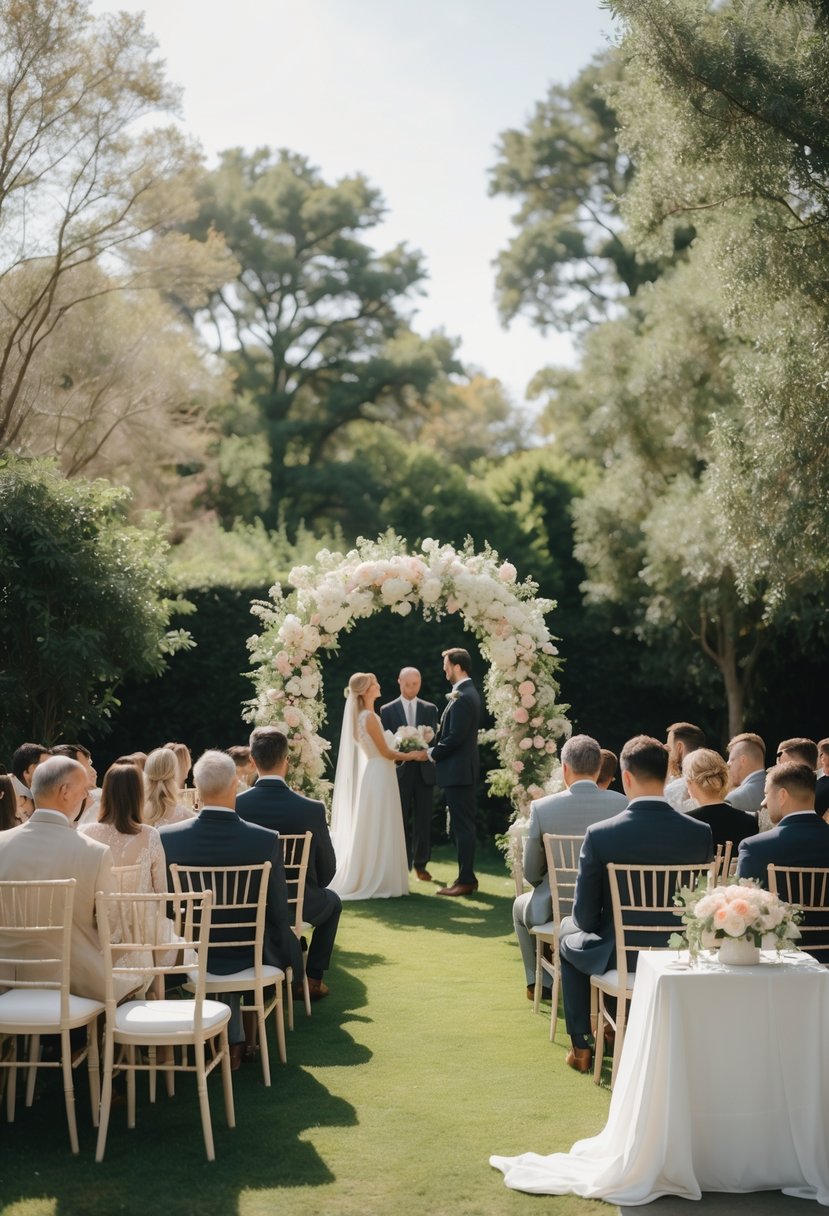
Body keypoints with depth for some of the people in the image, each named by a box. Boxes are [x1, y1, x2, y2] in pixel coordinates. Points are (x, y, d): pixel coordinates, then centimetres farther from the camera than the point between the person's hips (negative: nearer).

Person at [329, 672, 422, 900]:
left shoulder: (361, 715, 11)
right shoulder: (369, 716, -17)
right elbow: (385, 752, -14)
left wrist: (402, 754, 13)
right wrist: (412, 755, -1)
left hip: (372, 774, 9)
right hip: (378, 776, -9)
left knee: (370, 830, 12)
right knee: (377, 830, -3)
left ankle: (362, 880, 16)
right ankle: (374, 881, 1)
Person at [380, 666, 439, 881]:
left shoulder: (430, 709, 11)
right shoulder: (387, 710, 6)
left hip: (424, 771, 2)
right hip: (399, 771, -1)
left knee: (423, 820, 4)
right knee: (400, 820, 1)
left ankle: (421, 864, 13)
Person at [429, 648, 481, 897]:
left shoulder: (462, 698, -19)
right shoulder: (467, 693, 14)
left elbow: (455, 737, -22)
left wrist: (433, 753, -9)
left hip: (457, 771, -10)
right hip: (462, 769, 10)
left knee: (462, 826, -6)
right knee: (463, 825, 14)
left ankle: (465, 880, -2)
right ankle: (467, 876, 20)